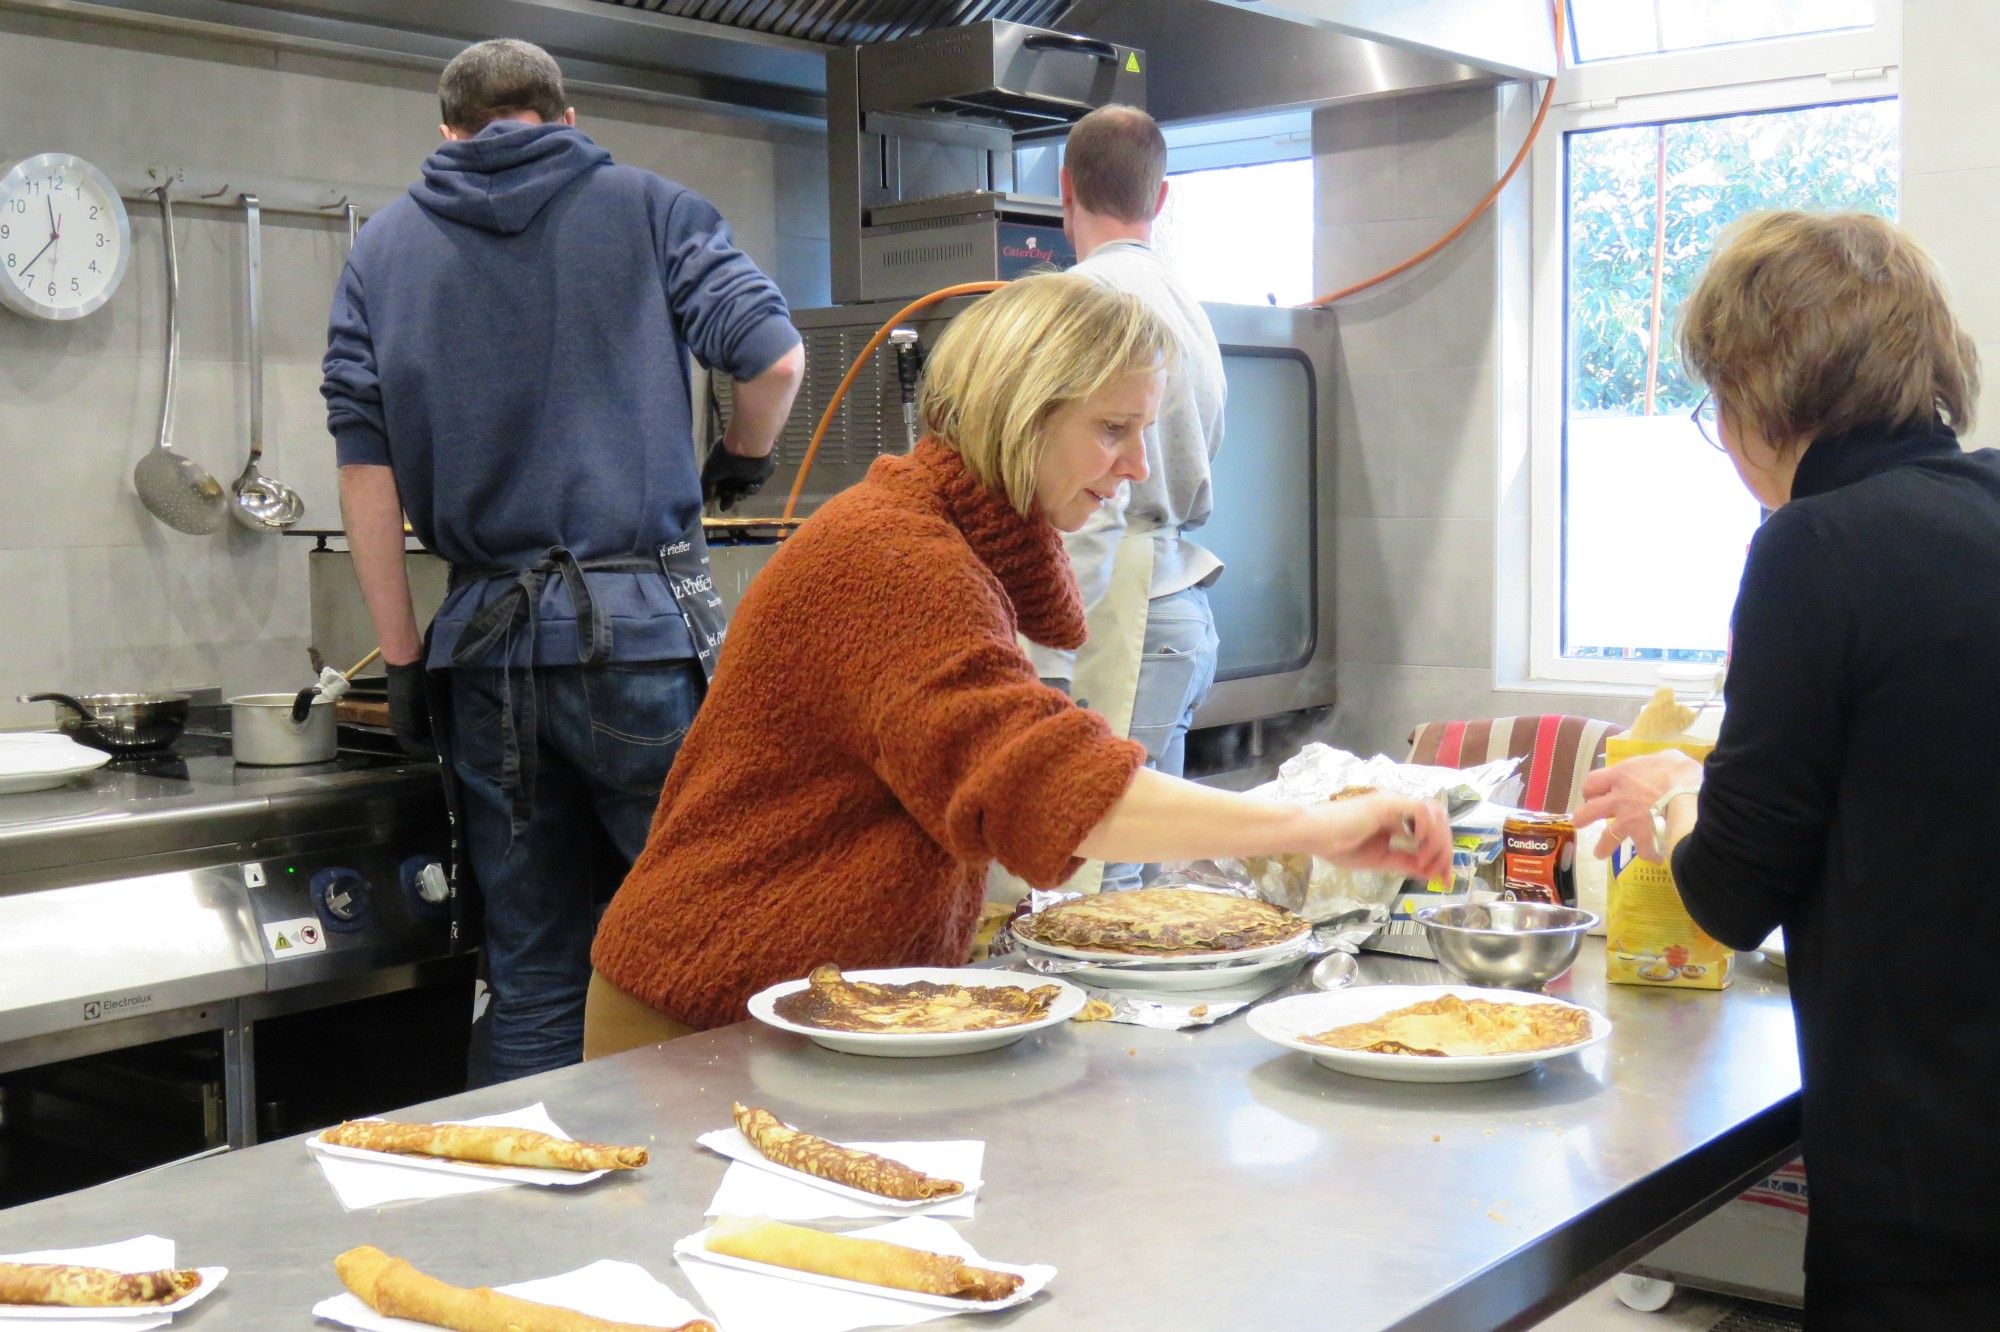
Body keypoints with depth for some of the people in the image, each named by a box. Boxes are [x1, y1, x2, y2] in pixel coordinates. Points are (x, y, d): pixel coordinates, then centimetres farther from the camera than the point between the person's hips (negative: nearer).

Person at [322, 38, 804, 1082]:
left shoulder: (382, 245, 13)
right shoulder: (645, 208, 6)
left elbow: (365, 459, 7)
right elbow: (773, 357, -5)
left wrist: (402, 658, 9)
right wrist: (743, 458, 16)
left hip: (486, 635, 3)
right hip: (642, 621, -3)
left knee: (531, 977, 9)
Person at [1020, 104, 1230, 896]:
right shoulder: (1186, 304, 18)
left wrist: (1046, 665, -17)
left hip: (1121, 615, -10)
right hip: (1183, 604, 10)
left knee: (1097, 875, -10)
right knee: (1150, 872, 11)